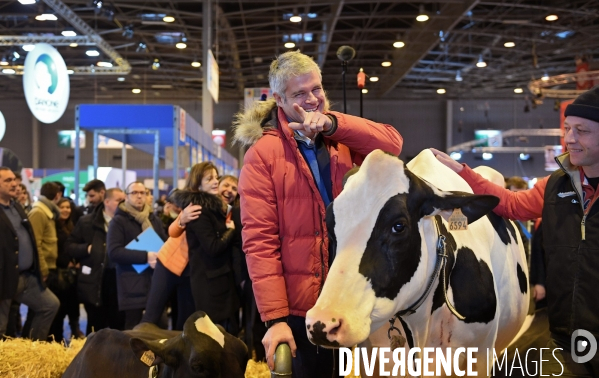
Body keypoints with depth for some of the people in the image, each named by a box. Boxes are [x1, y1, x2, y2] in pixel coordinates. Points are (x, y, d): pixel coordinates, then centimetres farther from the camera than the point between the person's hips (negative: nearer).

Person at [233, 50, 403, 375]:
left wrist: (332, 123, -21)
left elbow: (392, 144, -11)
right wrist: (275, 317, -18)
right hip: (302, 309, -4)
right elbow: (259, 240, -13)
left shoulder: (343, 139, 7)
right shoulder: (263, 154, -7)